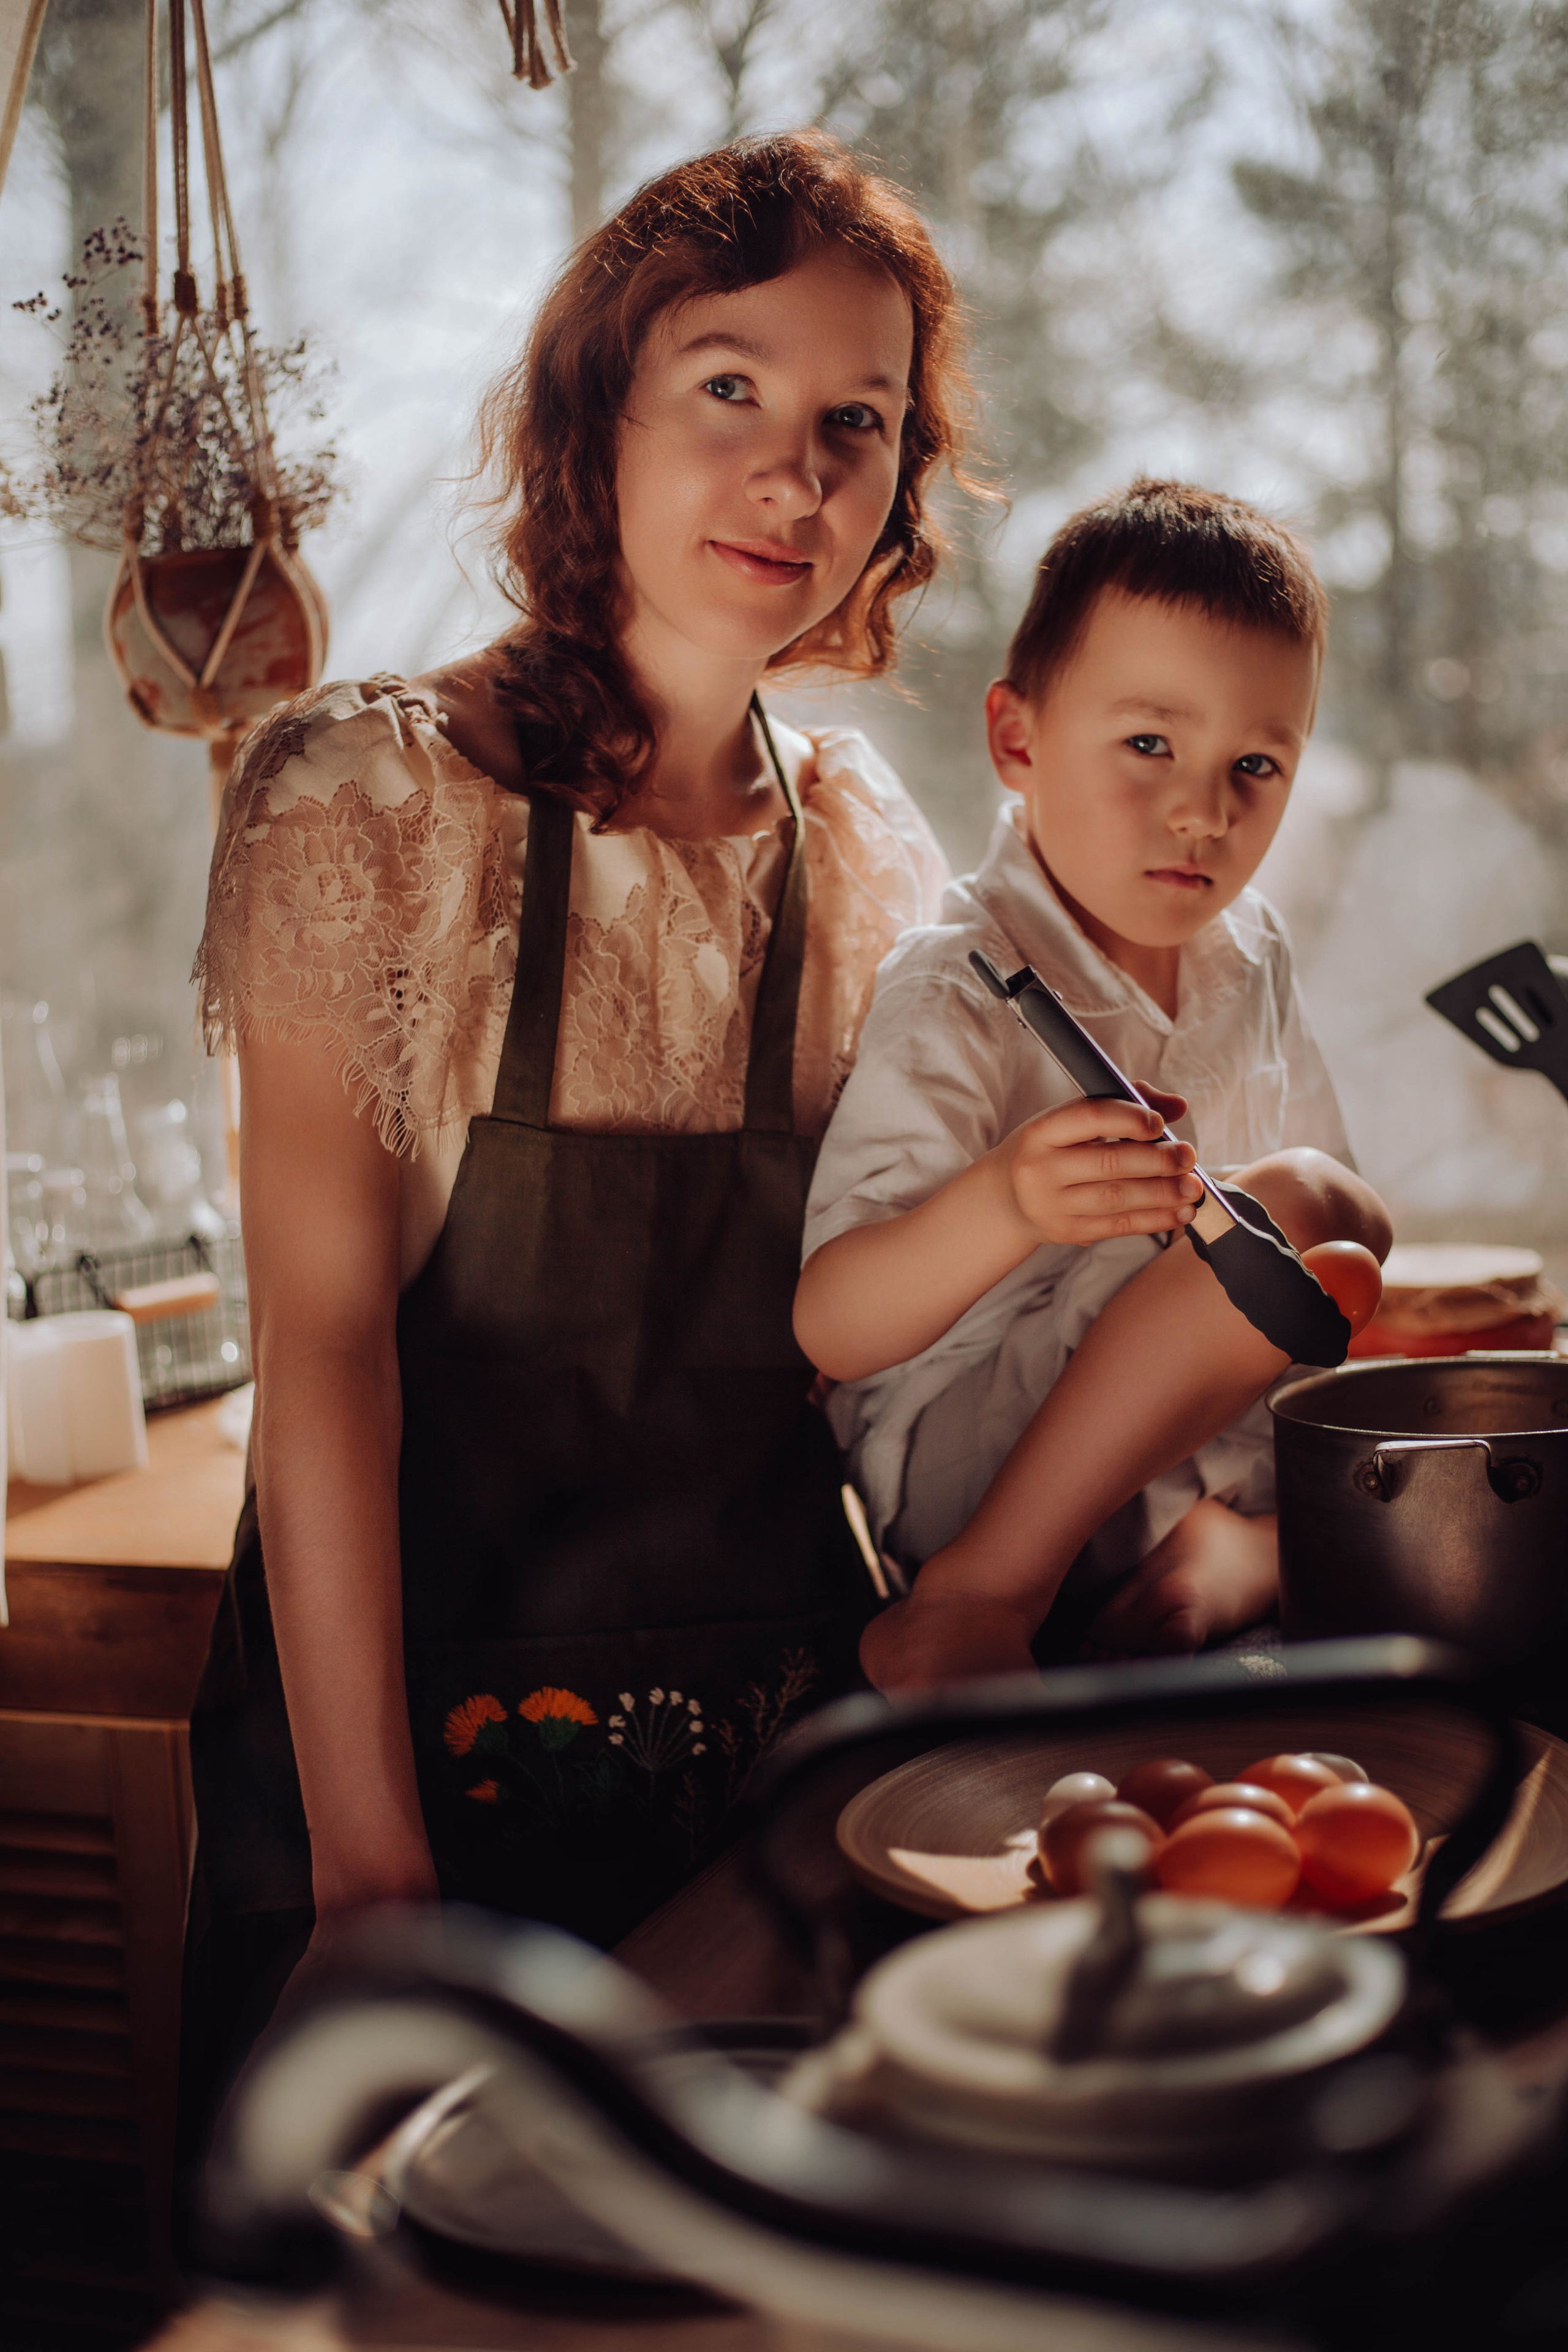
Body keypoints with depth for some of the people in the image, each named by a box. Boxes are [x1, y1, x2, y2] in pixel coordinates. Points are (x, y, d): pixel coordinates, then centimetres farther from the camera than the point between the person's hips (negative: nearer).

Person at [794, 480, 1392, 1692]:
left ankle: (1228, 1550, -15)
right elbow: (832, 1333, -27)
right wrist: (1005, 1204, -45)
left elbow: (1362, 1221, 15)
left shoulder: (1251, 955, 7)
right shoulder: (957, 998, -17)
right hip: (965, 1463, -8)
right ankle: (987, 1590, -23)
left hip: (1217, 1445, 8)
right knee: (1298, 1204, -26)